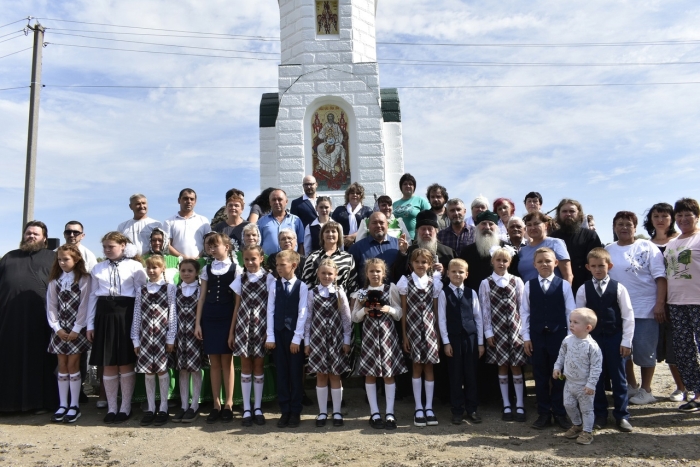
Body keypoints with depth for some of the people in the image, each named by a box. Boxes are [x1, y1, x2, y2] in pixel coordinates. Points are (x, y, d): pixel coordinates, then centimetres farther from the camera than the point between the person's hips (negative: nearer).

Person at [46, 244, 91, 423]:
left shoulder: (83, 279, -5)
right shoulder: (54, 281, 7)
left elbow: (84, 305, -9)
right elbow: (51, 306, 5)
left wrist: (76, 329, -12)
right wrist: (57, 328, -4)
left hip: (77, 329, -4)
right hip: (59, 330, 4)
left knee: (73, 364, -2)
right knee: (62, 366, 7)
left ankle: (74, 406, 6)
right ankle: (62, 405, 13)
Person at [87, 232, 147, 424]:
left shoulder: (135, 266, 1)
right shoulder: (98, 269, 12)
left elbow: (142, 294, -3)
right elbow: (93, 296, 12)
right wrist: (90, 324, 9)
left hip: (126, 315, -3)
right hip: (104, 315, 3)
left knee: (126, 363, 2)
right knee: (108, 364, 6)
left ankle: (125, 407, 14)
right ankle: (111, 407, 17)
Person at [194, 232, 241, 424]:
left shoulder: (235, 269, 0)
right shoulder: (207, 269, 10)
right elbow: (202, 297, 9)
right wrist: (197, 323, 4)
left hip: (227, 318, -3)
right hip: (209, 318, 3)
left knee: (227, 361, 2)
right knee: (214, 362, 7)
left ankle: (228, 404, 10)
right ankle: (216, 405, 14)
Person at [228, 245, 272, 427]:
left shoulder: (268, 278, -2)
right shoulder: (240, 279, 7)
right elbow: (237, 306, 10)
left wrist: (270, 330, -9)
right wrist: (231, 331, 9)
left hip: (261, 327, -2)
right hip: (243, 326, 2)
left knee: (259, 365, 6)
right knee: (245, 365, 6)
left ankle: (258, 408, 17)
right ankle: (246, 409, 14)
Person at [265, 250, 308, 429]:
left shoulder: (302, 286, -5)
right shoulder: (274, 285, 3)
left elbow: (303, 313, -7)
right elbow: (270, 311, 2)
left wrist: (296, 338, -10)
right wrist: (270, 337, -2)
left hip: (295, 335, -2)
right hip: (279, 333, 3)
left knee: (296, 373, 5)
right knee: (281, 373, 8)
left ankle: (295, 412, 17)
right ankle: (285, 411, 18)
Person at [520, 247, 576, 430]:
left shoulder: (564, 285, -1)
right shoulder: (529, 285, 1)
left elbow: (570, 312, 0)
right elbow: (524, 312, 3)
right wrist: (526, 337, 0)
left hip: (558, 335, -1)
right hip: (537, 336, 1)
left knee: (559, 375, 8)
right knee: (540, 376, 9)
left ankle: (560, 413, 22)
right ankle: (544, 414, 20)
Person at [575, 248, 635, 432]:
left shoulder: (618, 288, -4)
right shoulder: (583, 289, 0)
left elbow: (628, 316, -2)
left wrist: (626, 341, -5)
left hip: (615, 338, -1)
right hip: (592, 338, 1)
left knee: (618, 378, 7)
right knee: (597, 378, 9)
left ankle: (621, 415, 20)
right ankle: (600, 415, 21)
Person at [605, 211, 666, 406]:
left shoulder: (647, 247, -3)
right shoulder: (608, 250, 8)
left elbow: (660, 277, -7)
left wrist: (660, 304, -15)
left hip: (645, 308, -4)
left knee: (645, 350, 1)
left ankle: (646, 390, 18)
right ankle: (631, 385, 28)